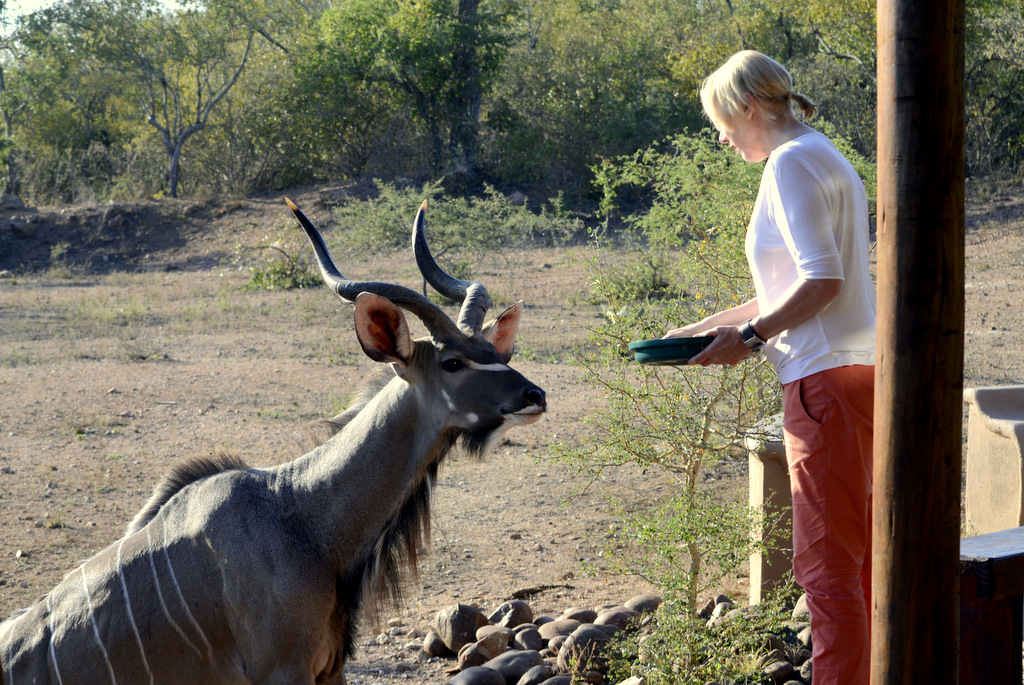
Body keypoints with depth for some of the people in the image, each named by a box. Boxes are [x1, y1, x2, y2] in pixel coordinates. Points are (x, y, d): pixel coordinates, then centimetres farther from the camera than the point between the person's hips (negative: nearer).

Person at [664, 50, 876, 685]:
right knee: (859, 554, 14)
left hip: (828, 379, -10)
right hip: (858, 371, 10)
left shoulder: (792, 162, -10)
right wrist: (713, 325, 22)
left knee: (827, 563, -8)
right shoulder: (825, 158, 21)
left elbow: (821, 281, -19)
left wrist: (750, 336, -11)